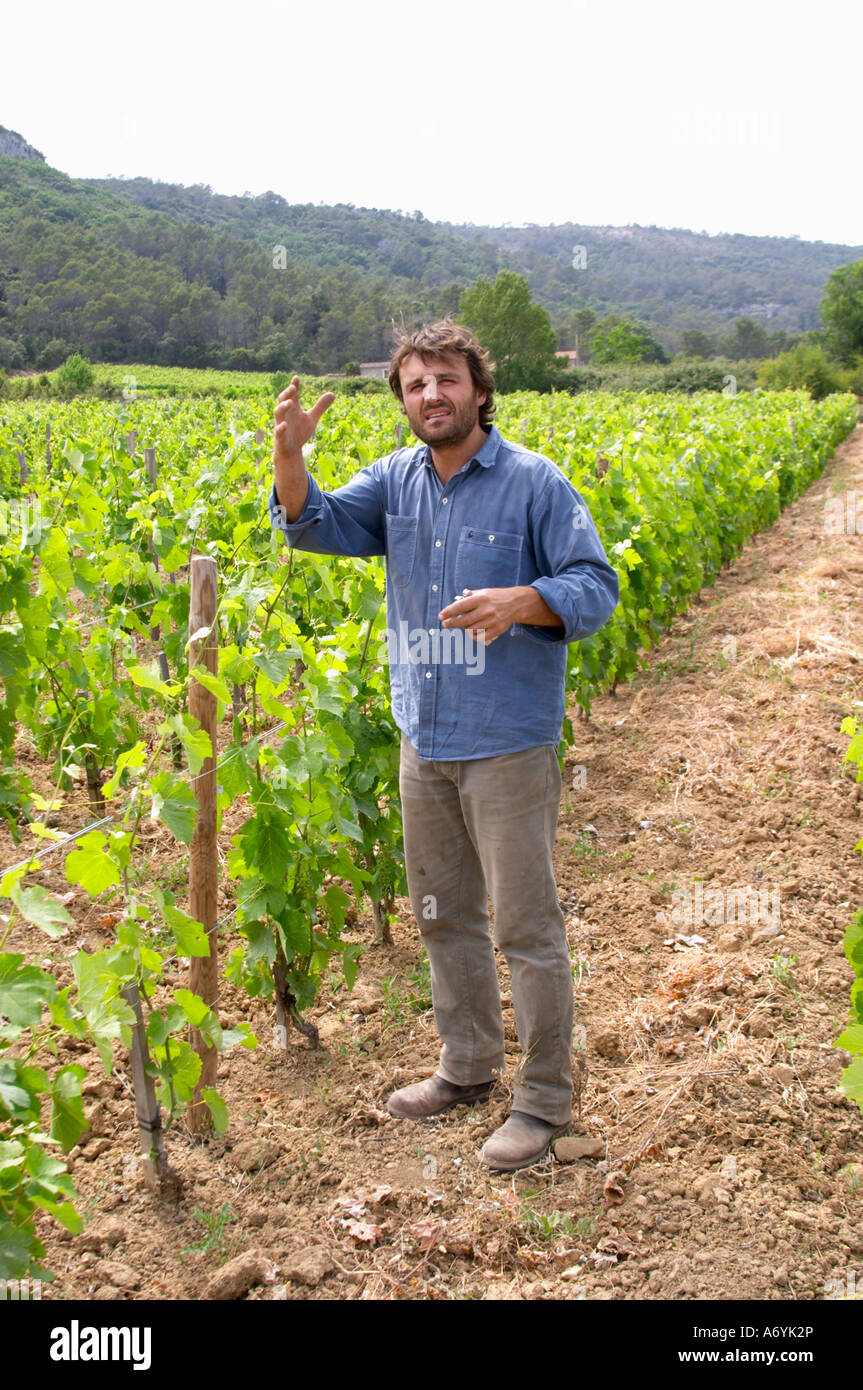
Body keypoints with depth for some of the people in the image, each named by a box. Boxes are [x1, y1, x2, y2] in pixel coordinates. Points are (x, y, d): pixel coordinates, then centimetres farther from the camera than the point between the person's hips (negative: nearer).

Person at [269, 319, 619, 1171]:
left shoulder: (535, 484, -8)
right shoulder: (396, 482, 7)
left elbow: (596, 587, -10)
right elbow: (315, 526, -3)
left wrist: (522, 602, -29)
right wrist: (289, 456, -21)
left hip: (508, 743, -6)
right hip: (424, 740, 6)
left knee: (526, 926, 1)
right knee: (441, 915, 18)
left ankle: (545, 1099, 16)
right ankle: (469, 1065, 36)